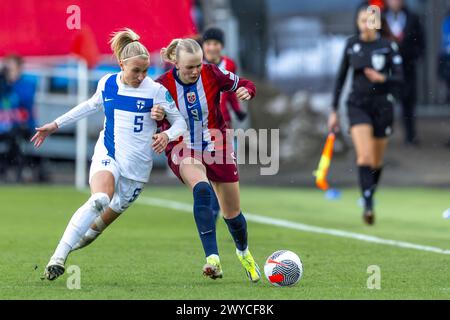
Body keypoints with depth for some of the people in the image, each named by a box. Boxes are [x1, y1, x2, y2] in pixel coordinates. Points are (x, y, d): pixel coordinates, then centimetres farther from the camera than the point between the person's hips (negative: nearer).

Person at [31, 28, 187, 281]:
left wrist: (167, 135, -22)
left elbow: (181, 122, 1)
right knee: (100, 199, -29)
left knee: (114, 210, 13)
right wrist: (55, 125, 26)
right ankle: (59, 257, -30)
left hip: (138, 163, 1)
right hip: (107, 153, 0)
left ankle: (93, 229, 53)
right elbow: (92, 106, 24)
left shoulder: (156, 90, -7)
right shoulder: (107, 84, 2)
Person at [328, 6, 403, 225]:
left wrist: (382, 78, -25)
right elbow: (341, 77, 10)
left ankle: (370, 196, 34)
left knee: (377, 161, 9)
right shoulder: (351, 45, 4)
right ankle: (368, 206, -22)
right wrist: (334, 110, 9)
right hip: (358, 105, 0)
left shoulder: (388, 46, -2)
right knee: (364, 156, -18)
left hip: (382, 105, 0)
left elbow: (399, 77, -4)